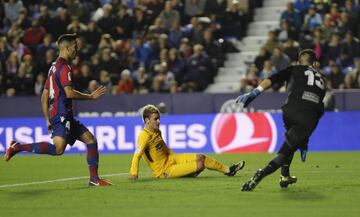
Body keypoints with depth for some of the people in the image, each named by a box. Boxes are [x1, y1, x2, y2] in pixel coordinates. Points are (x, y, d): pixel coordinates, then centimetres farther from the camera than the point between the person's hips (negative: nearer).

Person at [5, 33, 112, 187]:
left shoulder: (54, 67, 21)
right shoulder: (64, 67, -9)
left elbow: (44, 96, 22)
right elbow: (69, 93, -21)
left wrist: (48, 120, 22)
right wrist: (90, 96, -9)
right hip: (62, 115, -11)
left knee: (91, 140, 10)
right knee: (58, 149, -26)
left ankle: (94, 179, 9)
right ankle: (18, 147, -19)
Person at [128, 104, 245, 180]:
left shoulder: (157, 132, 6)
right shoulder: (144, 135, -24)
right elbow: (137, 155, -33)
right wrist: (134, 174, -40)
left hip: (170, 159, 9)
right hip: (164, 170, -9)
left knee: (200, 157, 2)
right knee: (200, 165, -13)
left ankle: (227, 170, 16)